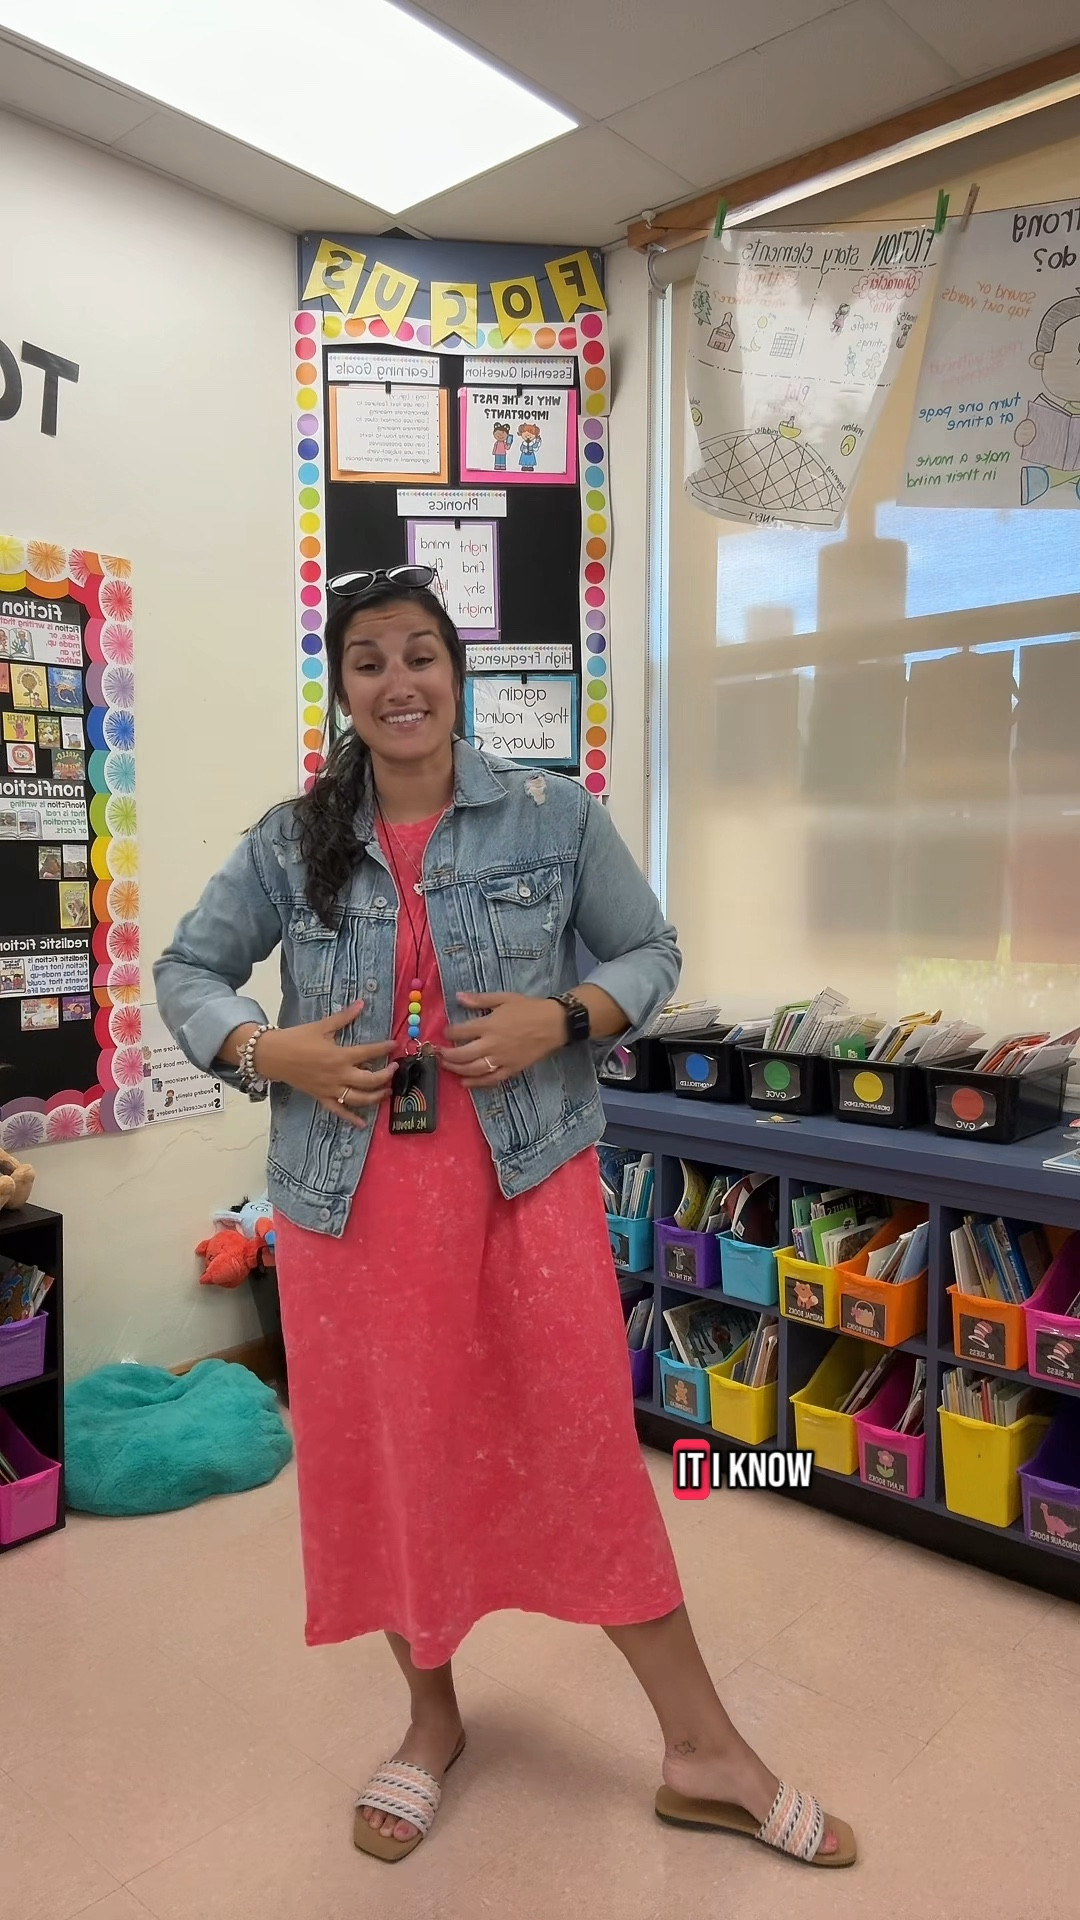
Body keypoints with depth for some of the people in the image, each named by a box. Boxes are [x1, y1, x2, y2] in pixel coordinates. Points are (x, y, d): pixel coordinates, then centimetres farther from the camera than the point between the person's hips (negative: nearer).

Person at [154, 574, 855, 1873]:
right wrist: (265, 1050, -9)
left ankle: (703, 1756, 23)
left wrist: (561, 1019, -13)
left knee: (589, 1448, 2)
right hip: (351, 1192, 2)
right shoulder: (290, 843, 3)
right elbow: (187, 969, 11)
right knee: (386, 1458, 13)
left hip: (526, 1174, -1)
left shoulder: (556, 819, 0)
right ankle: (431, 1718, 40)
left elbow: (650, 951, 7)